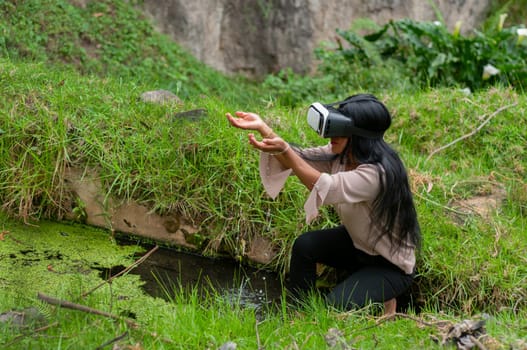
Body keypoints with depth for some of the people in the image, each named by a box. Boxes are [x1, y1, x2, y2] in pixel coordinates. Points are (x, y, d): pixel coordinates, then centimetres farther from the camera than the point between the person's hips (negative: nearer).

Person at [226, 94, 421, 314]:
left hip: (391, 264, -8)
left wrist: (284, 150, -49)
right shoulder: (340, 154, -8)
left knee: (336, 307, -22)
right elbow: (300, 159, -12)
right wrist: (263, 128, -26)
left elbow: (326, 187, -44)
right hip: (357, 243, 8)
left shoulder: (379, 172, -34)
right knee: (305, 245, -15)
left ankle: (384, 303, 8)